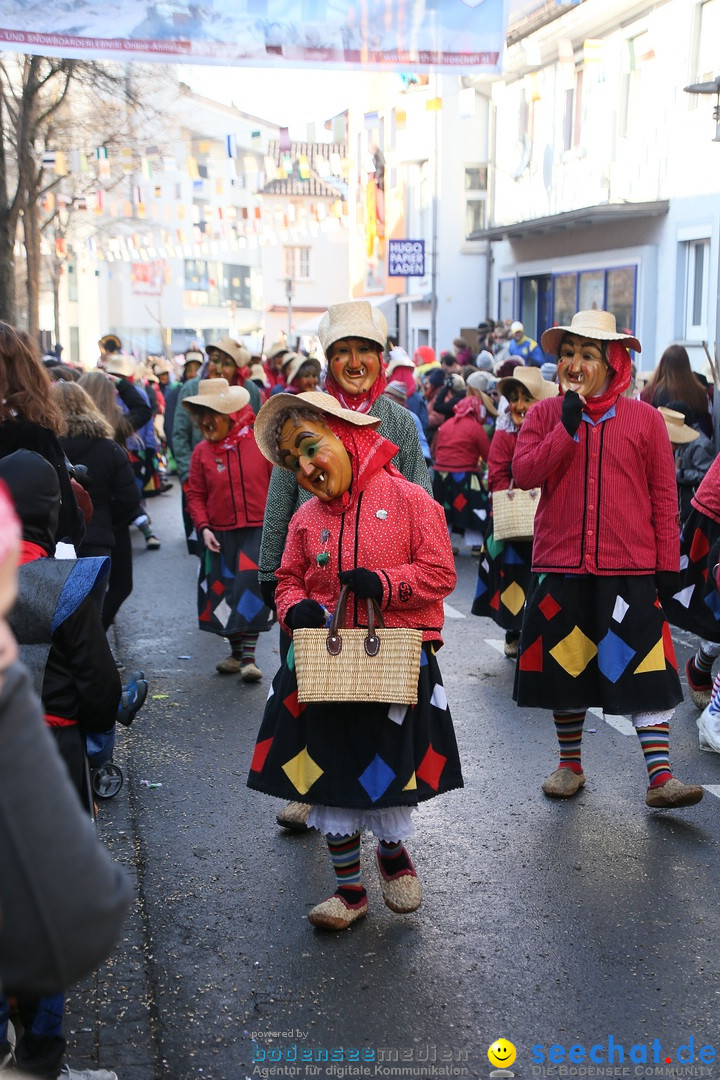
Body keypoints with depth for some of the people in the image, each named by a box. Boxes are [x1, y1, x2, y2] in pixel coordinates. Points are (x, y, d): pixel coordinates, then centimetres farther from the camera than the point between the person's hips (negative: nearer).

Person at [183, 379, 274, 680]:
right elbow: (195, 495, 6)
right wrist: (203, 527, -6)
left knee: (251, 586, -12)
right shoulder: (202, 452, 1)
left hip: (258, 531, -3)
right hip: (220, 535, 3)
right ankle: (235, 652, 27)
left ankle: (249, 657, -6)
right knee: (225, 591, 10)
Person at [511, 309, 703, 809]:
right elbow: (523, 473, -8)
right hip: (561, 569, 2)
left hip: (631, 571, -2)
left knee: (647, 672, -4)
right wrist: (568, 426, -15)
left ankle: (661, 777, 2)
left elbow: (664, 496, 2)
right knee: (567, 670, 12)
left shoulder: (646, 419, 1)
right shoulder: (545, 414, 5)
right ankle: (570, 766, 28)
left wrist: (668, 563, -1)